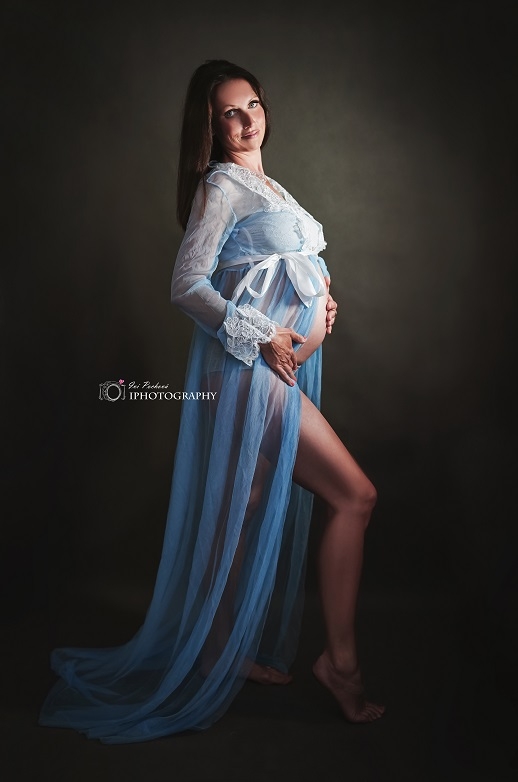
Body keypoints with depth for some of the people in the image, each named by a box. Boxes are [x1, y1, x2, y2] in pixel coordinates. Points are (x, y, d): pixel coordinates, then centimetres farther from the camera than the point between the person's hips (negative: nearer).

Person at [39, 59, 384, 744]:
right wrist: (262, 336, -18)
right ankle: (341, 662, 6)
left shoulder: (265, 185, 22)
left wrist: (320, 299, 9)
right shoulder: (221, 185, -6)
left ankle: (240, 651, 29)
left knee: (264, 510, 13)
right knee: (355, 495, -8)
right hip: (253, 368, -9)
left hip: (285, 364, 9)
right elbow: (188, 285, -13)